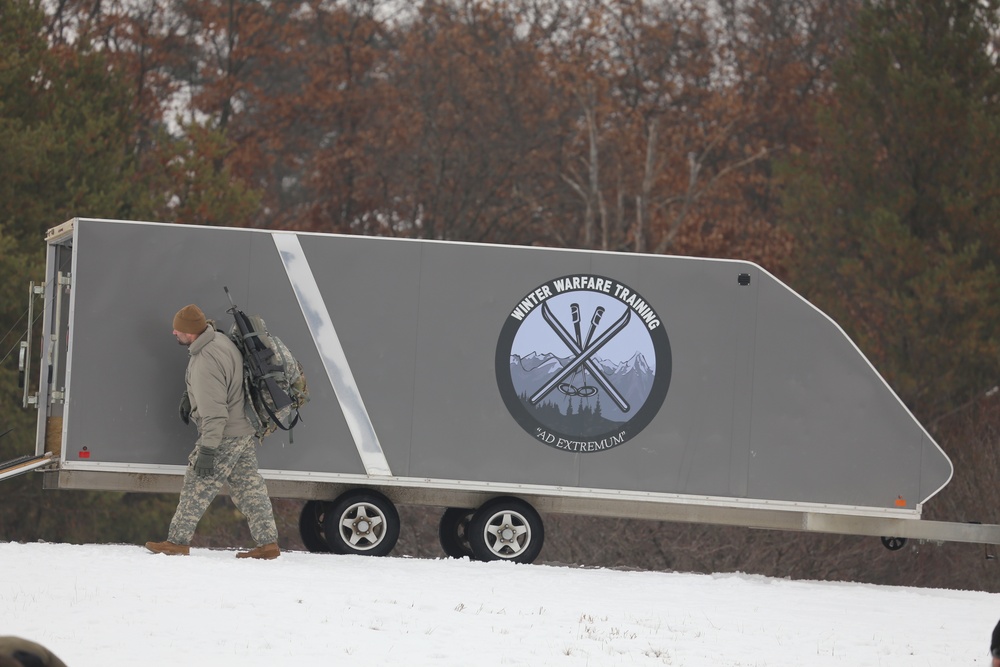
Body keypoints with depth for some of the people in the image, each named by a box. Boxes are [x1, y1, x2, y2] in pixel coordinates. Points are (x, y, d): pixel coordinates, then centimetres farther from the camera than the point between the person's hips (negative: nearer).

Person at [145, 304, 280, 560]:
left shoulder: (206, 362, -26)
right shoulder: (220, 339, 4)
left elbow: (214, 412, -27)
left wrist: (208, 450, -24)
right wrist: (188, 397, 29)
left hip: (224, 437, -9)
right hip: (246, 432, 9)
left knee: (197, 487, 2)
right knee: (249, 488, 11)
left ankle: (178, 541, 10)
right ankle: (268, 543, 11)